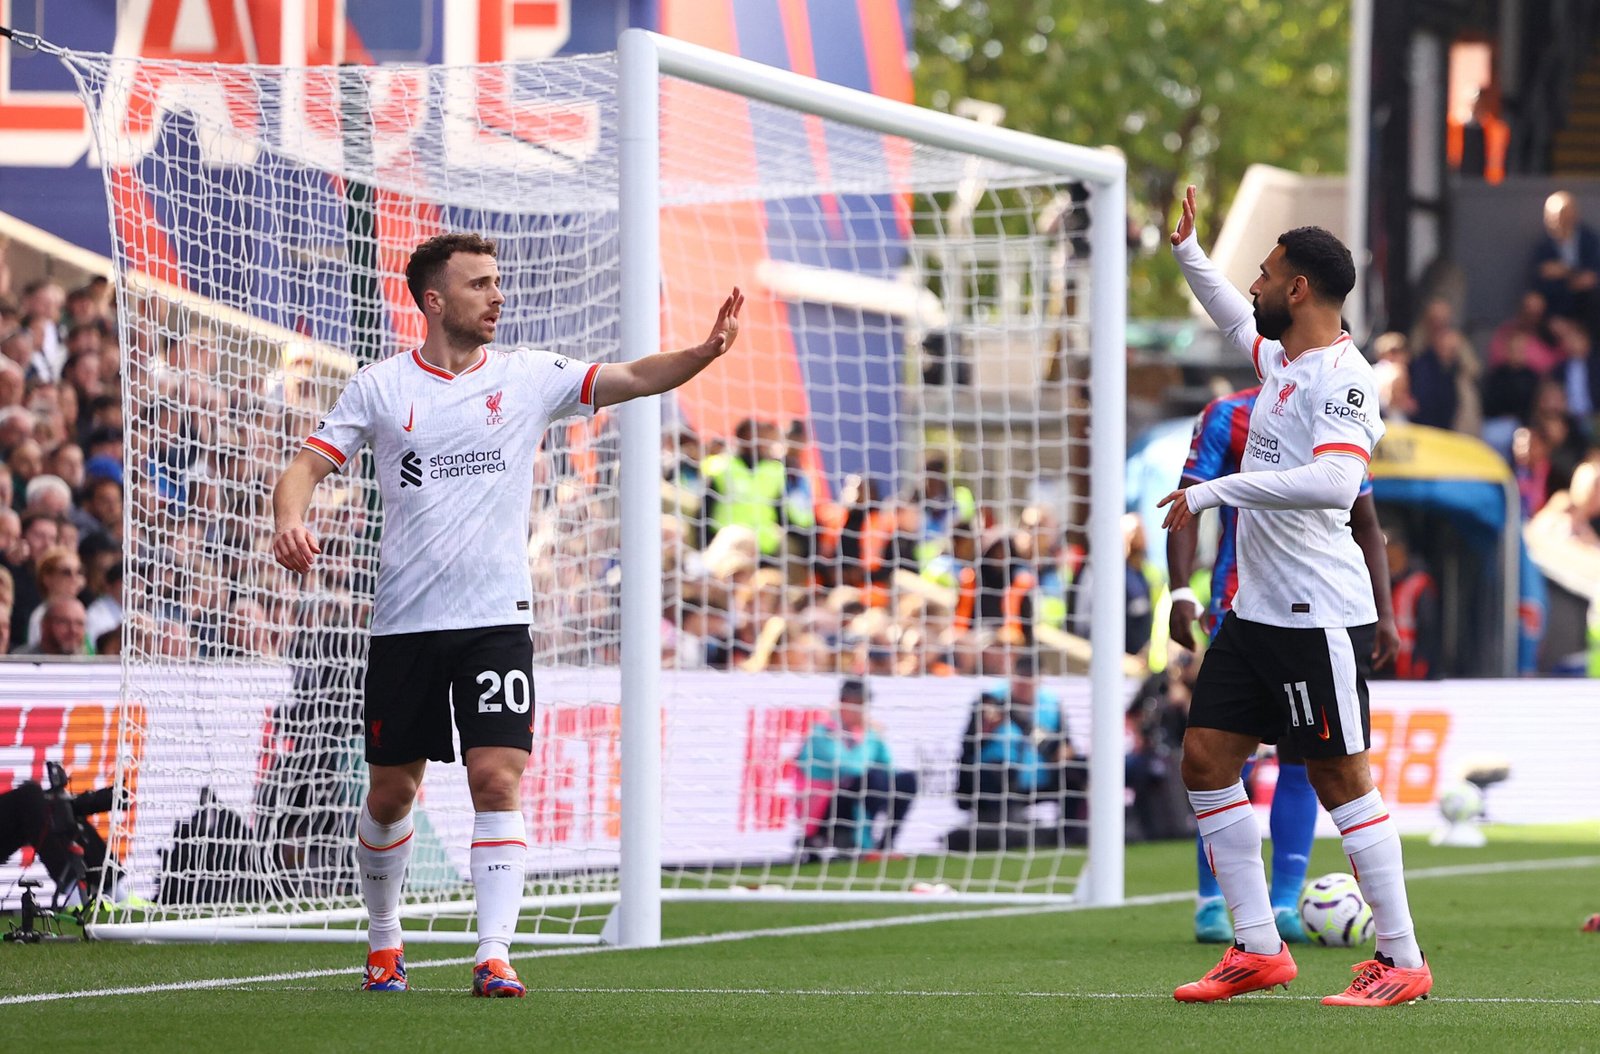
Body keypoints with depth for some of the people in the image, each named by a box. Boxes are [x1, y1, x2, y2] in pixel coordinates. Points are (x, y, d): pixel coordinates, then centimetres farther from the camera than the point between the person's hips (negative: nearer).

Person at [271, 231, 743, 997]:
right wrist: (290, 522, -21)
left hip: (496, 619, 0)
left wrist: (705, 352, -22)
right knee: (390, 792, 8)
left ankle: (494, 955, -14)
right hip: (404, 620, 0)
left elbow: (633, 379, -4)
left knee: (498, 781, -13)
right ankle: (383, 938, 29)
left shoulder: (527, 377, 4)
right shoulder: (380, 387, 3)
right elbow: (307, 467, 0)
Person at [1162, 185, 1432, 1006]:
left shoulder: (1342, 377, -17)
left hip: (1319, 616, -10)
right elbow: (1237, 321, 36)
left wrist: (1217, 491, -30)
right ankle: (1258, 947, 12)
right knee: (1206, 760, 6)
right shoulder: (1280, 355, 12)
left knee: (1340, 779, -6)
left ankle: (1401, 961, 2)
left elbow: (1333, 480, -33)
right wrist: (1187, 251, 35)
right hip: (1255, 610, 10)